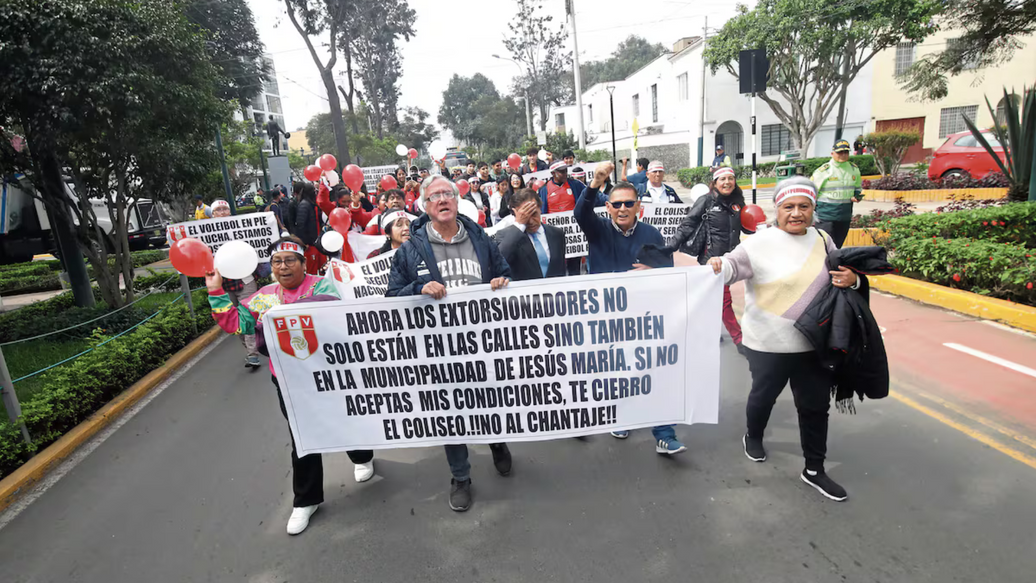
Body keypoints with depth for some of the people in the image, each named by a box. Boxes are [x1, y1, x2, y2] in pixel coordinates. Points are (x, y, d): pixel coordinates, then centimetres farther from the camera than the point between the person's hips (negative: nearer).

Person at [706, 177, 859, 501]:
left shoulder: (822, 241, 4)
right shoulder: (760, 243, -13)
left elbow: (841, 276, 15)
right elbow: (733, 266, -17)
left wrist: (852, 279, -8)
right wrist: (717, 267, -39)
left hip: (814, 344, 5)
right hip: (769, 344, -5)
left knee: (815, 405, 14)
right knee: (763, 396, 16)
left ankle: (814, 470, 32)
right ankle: (753, 438, 47)